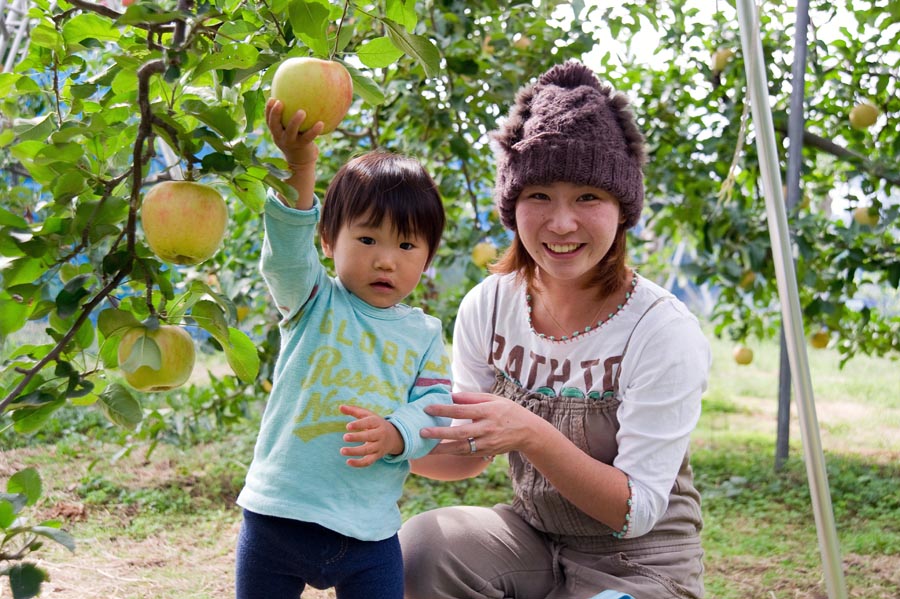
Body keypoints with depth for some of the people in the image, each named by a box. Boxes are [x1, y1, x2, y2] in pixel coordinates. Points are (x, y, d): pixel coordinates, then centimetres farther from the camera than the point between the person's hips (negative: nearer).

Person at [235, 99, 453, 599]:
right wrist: (300, 167, -36)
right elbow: (286, 251, -20)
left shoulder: (424, 335, 7)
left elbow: (434, 407, -2)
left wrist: (394, 434, -25)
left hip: (369, 533, 1)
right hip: (278, 517, -1)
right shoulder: (313, 303, -1)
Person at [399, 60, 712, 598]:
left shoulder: (664, 331, -21)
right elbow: (470, 453, 4)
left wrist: (532, 434, -36)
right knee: (423, 545, -24)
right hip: (533, 537, 5)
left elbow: (638, 510, -21)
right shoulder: (488, 306, -6)